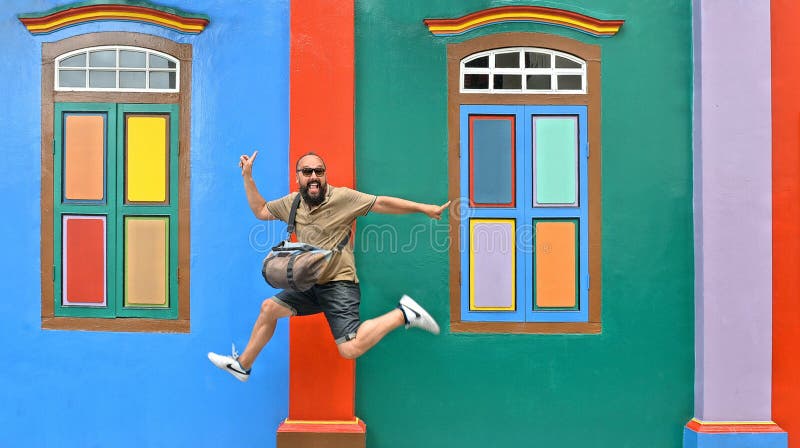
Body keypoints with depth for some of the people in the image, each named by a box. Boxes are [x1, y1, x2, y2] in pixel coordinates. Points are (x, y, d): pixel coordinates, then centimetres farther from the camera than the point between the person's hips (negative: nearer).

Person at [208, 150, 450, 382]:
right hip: (310, 285, 8)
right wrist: (247, 177, 17)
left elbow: (382, 203, -14)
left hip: (339, 285, -7)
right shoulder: (292, 202, 8)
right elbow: (260, 211, 24)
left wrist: (424, 208, -19)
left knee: (350, 349, -22)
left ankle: (403, 314, -5)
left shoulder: (342, 197, -11)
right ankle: (242, 365, 33)